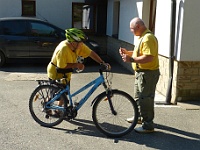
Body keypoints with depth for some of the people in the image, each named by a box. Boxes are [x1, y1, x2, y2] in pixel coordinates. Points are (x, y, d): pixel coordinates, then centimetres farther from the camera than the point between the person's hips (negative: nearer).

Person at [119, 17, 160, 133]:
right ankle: (139, 116, 42)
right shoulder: (142, 37, 13)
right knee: (139, 96, 24)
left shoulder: (148, 38, -22)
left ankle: (148, 126, 5)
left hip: (148, 74, -11)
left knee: (145, 99, -4)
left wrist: (131, 59, -26)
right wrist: (127, 52, 9)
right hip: (141, 72, 11)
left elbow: (148, 57, -30)